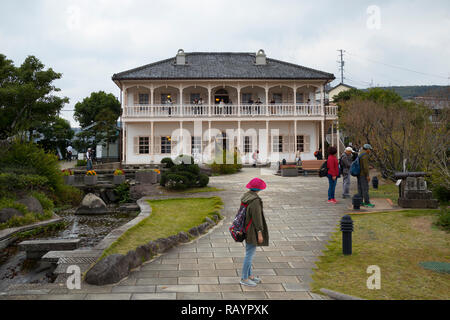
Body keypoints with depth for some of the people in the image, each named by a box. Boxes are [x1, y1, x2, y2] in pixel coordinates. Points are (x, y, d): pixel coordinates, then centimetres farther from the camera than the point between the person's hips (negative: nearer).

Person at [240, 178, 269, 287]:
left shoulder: (246, 196, 3)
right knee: (250, 254, 2)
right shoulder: (255, 201, -25)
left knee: (250, 252, 20)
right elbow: (257, 218, -23)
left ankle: (250, 275, 32)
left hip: (246, 228, 10)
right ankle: (244, 279, 13)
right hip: (252, 231, -10)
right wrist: (260, 233, -17)